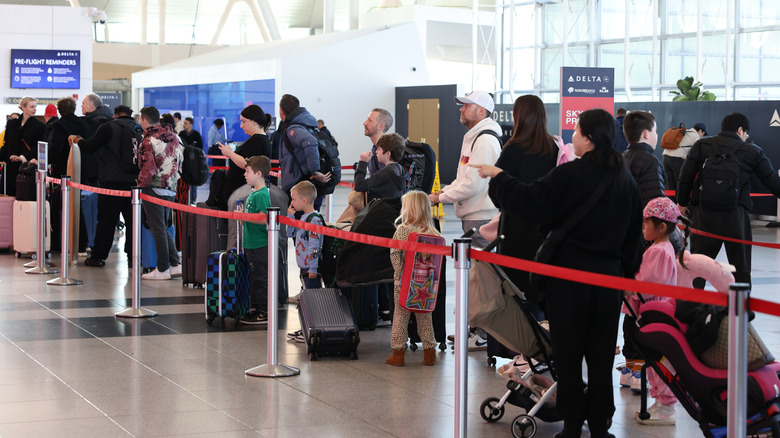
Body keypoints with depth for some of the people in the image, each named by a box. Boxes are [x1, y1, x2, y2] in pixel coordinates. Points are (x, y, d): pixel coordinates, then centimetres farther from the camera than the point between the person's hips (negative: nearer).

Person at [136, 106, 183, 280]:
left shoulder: (148, 141, -14)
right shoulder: (173, 138, 9)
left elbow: (148, 169, -19)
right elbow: (179, 160, 15)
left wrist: (140, 184, -4)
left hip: (154, 189, -7)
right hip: (171, 188, 7)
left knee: (158, 229, -1)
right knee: (164, 228, 16)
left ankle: (162, 269, 3)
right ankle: (176, 264, 11)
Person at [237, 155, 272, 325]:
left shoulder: (262, 194, -17)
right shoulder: (253, 192, 13)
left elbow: (263, 219, -24)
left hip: (260, 245, -10)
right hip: (252, 244, 10)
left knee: (260, 278, -5)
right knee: (254, 277, 16)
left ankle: (264, 313, 0)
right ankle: (258, 309, 24)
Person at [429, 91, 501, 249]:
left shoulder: (485, 141, -16)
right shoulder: (471, 138, 19)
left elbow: (472, 185, -21)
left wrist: (439, 198, -11)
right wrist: (443, 191, 8)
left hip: (481, 219, -11)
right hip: (470, 217, 11)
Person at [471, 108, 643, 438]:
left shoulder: (570, 175, -14)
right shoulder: (626, 180, 6)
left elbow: (529, 200, -17)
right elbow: (634, 232, 13)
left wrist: (497, 175, -4)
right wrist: (628, 271, 22)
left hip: (570, 273, -5)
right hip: (609, 274, 5)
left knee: (568, 350, 5)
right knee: (601, 351, 10)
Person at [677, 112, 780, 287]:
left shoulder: (701, 145, 7)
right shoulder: (753, 151, 6)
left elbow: (685, 176, 4)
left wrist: (682, 203, 14)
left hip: (704, 214, 1)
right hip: (736, 216, -1)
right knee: (741, 266, 11)